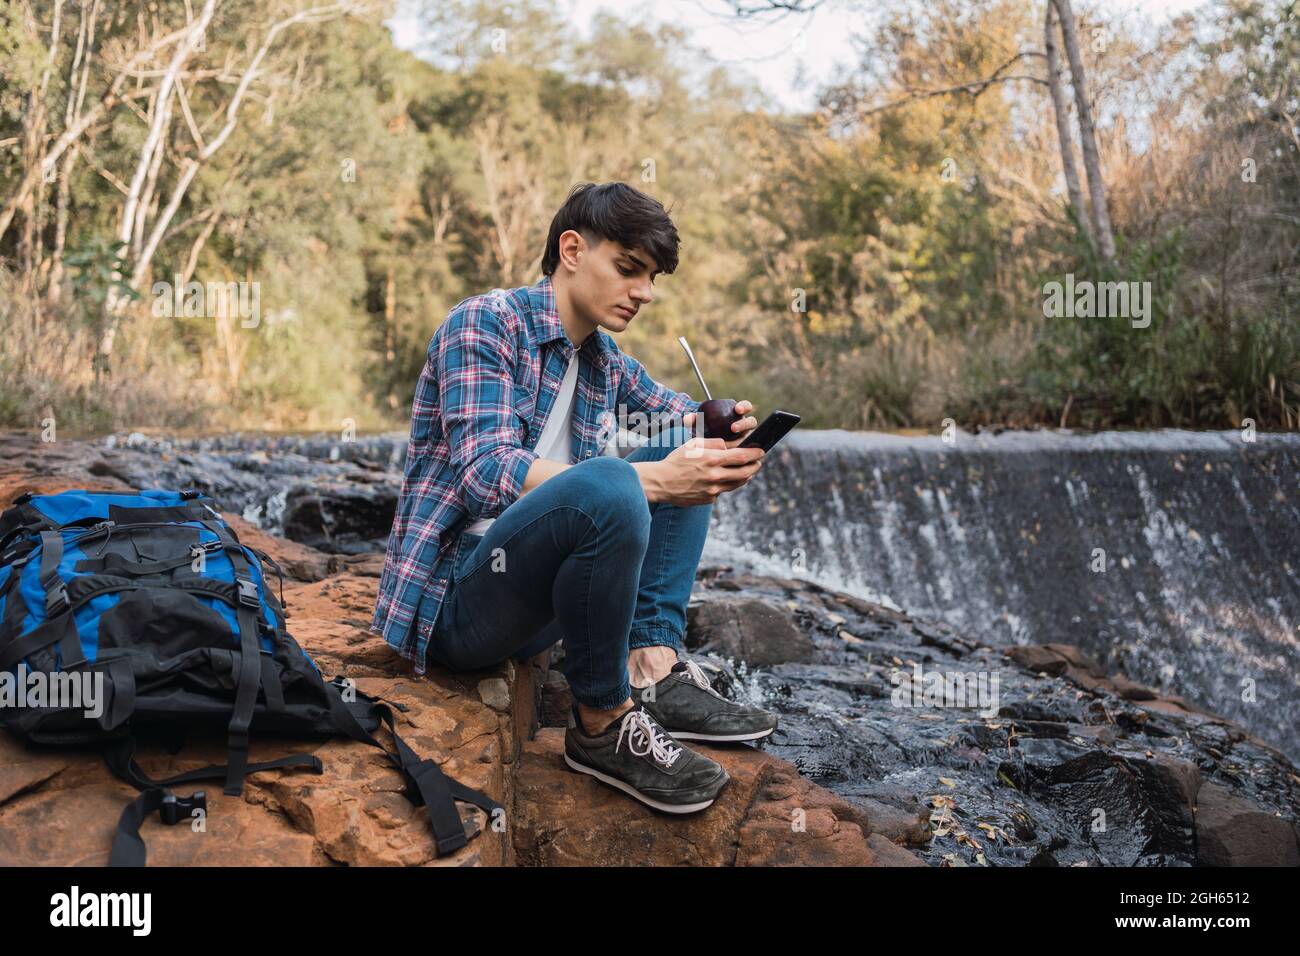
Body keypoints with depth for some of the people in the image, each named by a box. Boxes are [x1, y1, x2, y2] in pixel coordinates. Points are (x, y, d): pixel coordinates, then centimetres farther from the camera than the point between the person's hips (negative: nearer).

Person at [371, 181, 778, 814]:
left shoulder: (603, 358, 12)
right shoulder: (483, 324, -11)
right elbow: (486, 476, -24)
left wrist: (724, 428, -6)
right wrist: (653, 480, -33)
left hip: (533, 599, 8)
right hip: (452, 601, -8)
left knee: (681, 453, 5)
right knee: (606, 486, -34)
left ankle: (653, 669, -9)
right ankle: (603, 721, -17)